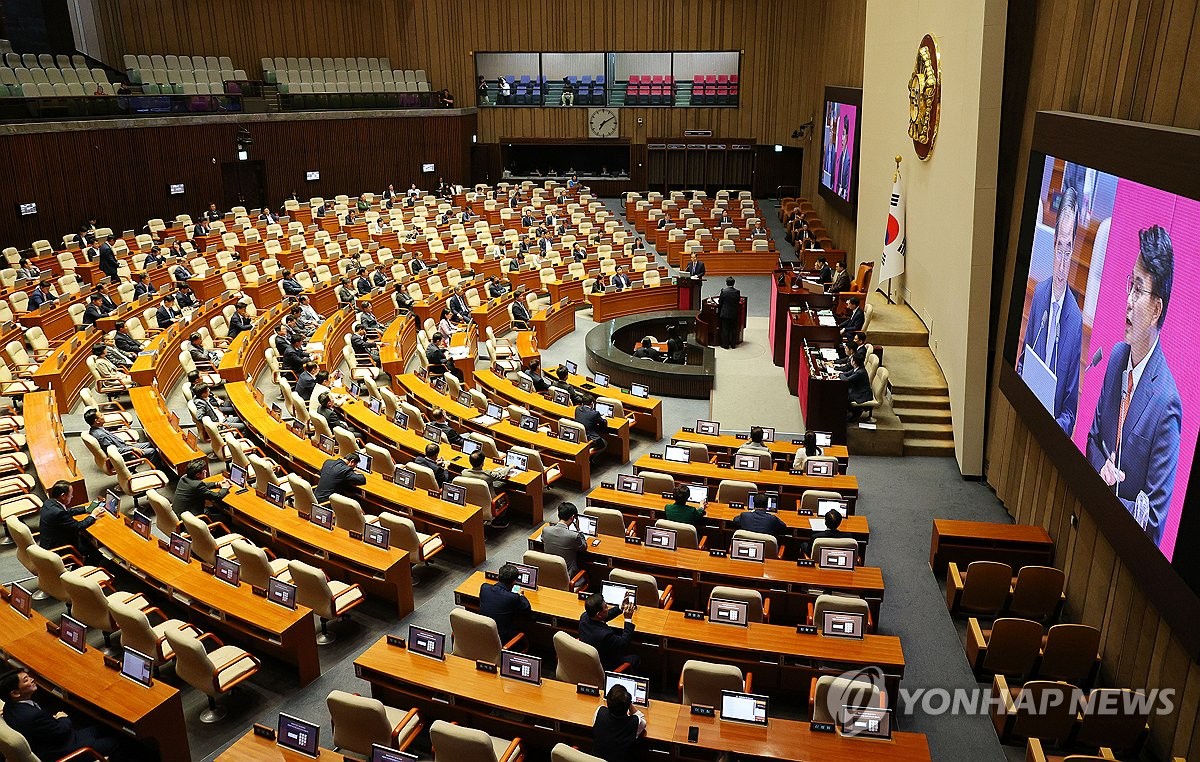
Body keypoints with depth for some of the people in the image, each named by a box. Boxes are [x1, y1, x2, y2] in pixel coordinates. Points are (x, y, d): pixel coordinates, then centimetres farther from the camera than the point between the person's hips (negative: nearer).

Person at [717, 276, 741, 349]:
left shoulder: (723, 291, -14)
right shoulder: (737, 292, -6)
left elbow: (720, 302, -6)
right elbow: (738, 302, 4)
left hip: (725, 313, -3)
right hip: (734, 314, 3)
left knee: (725, 329, 6)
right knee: (733, 329, 12)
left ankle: (725, 345, 10)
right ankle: (733, 344, 18)